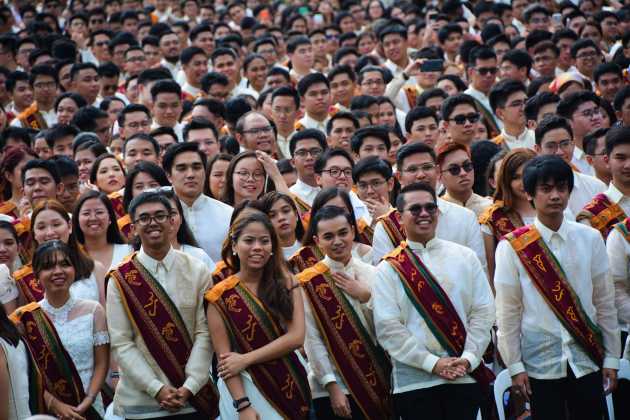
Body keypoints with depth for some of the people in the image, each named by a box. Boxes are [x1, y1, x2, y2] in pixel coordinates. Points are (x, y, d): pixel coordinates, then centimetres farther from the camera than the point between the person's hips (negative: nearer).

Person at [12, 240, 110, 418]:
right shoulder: (25, 318, -3)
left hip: (91, 408, 1)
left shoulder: (93, 310, -1)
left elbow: (101, 364, -2)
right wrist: (55, 405, -16)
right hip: (47, 411, -1)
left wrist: (86, 403, -14)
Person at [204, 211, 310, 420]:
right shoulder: (221, 296, -3)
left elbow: (296, 336, -8)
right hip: (246, 389, -2)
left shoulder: (286, 284, 3)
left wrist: (245, 359, -14)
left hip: (290, 387, 2)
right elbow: (224, 357, -7)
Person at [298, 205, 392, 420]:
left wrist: (366, 297, -8)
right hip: (332, 388, -3)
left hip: (376, 384, 4)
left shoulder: (372, 274, 6)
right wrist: (332, 386, -13)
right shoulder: (309, 283, -6)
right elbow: (312, 340, -9)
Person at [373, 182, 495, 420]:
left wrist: (469, 358, -8)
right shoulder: (389, 269, 1)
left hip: (466, 376, 2)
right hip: (415, 381, -2)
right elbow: (387, 328, -6)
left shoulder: (465, 257, 8)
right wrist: (432, 363, -12)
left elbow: (483, 312, 5)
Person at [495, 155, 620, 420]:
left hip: (587, 359, 2)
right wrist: (514, 366, -3)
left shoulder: (590, 239, 1)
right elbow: (507, 312, -1)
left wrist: (611, 358, 6)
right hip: (540, 362, -2)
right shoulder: (512, 247, -5)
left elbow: (605, 303, 6)